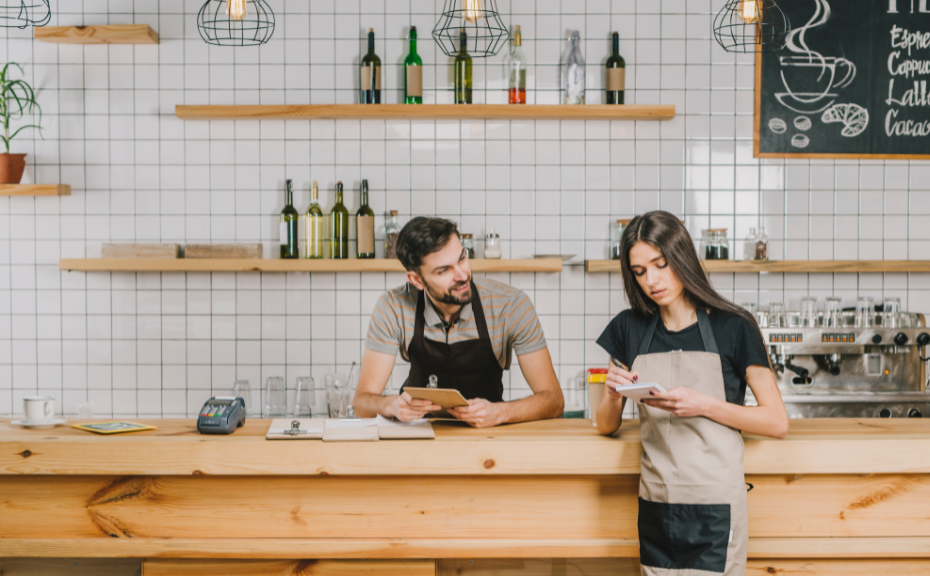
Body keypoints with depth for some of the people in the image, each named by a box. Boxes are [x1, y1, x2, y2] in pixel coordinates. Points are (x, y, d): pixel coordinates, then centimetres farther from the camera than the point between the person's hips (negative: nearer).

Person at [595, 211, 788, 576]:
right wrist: (614, 395, -9)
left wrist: (703, 405, -16)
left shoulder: (732, 327, -3)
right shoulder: (629, 330, 8)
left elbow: (777, 423, -4)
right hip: (655, 509, 4)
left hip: (714, 511, -4)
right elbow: (606, 425, 13)